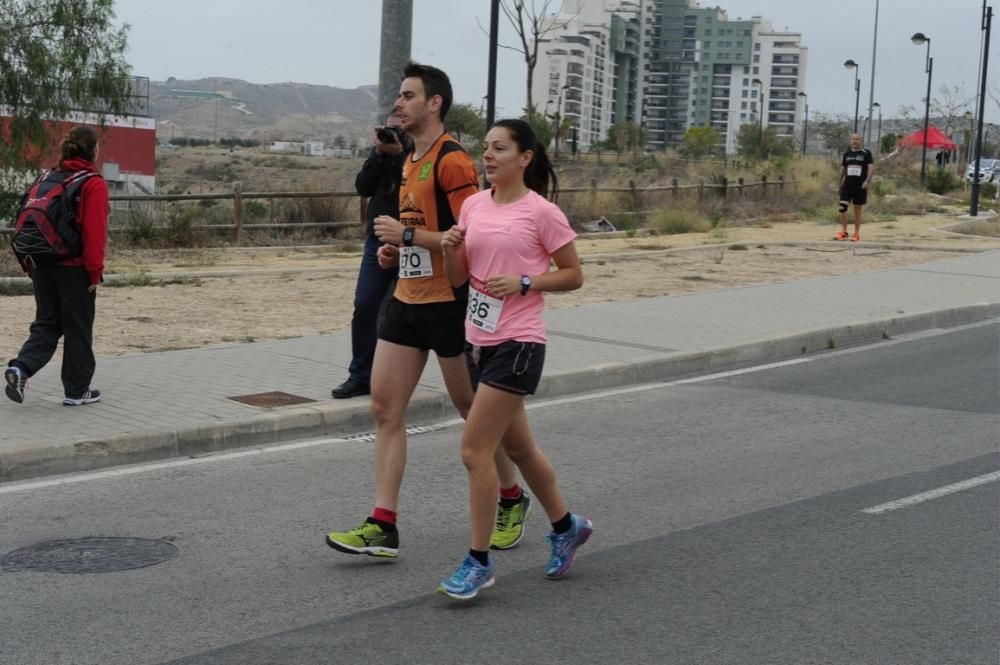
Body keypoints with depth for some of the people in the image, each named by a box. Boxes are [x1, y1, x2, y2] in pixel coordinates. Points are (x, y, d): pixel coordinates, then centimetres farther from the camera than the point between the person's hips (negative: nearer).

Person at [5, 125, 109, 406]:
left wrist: (29, 263, 16)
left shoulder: (47, 178, 10)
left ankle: (21, 367, -7)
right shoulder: (93, 184, -9)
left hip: (42, 264, 6)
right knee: (78, 328, 6)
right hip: (75, 268, -5)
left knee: (47, 322, 15)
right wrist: (95, 272, -11)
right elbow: (94, 232, -16)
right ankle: (77, 390, 13)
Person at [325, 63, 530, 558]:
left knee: (473, 410, 6)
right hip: (407, 299, 9)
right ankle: (383, 527, 2)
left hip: (447, 303, -9)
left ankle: (512, 500, 27)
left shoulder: (451, 161, -15)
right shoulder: (410, 161, 15)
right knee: (384, 408, 1)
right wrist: (396, 250, 9)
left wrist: (407, 235, -19)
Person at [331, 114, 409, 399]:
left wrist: (399, 153, -19)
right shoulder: (382, 152, 13)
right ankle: (360, 376, 5)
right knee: (364, 308, 0)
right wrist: (378, 153, -5)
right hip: (377, 241, 5)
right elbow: (363, 187, 3)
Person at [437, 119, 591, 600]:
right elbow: (458, 278, 12)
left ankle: (478, 562, 1)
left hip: (517, 343, -7)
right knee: (517, 447, 18)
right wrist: (449, 249, -8)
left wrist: (523, 282, -17)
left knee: (475, 449, -11)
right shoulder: (473, 205, 9)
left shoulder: (542, 213, -9)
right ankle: (566, 527, 39)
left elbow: (573, 275, -4)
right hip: (479, 340, 7)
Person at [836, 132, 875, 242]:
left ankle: (856, 234, 11)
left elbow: (871, 167, -9)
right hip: (847, 184, 3)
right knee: (842, 207, -10)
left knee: (858, 210, 4)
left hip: (860, 185, -3)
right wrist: (840, 183, 18)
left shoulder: (866, 153, -2)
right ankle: (843, 231, -1)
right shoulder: (847, 153, 10)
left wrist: (867, 180, -22)